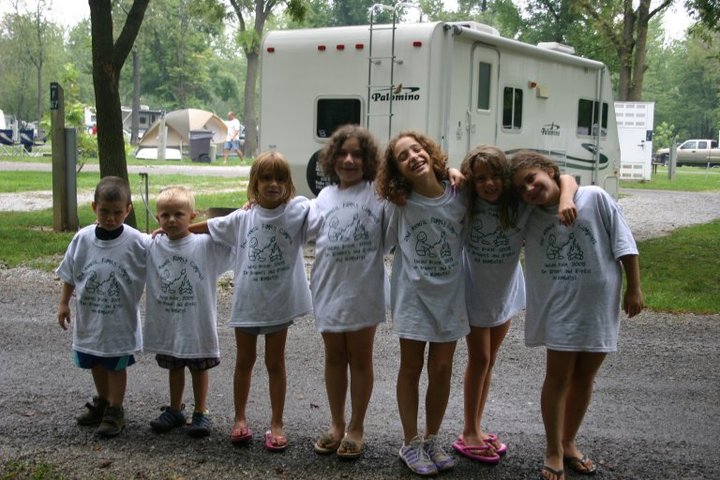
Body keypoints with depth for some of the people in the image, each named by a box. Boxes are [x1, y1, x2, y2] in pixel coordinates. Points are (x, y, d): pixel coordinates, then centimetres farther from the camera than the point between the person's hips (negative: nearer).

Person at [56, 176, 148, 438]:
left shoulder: (137, 242, -18)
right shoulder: (82, 239, -8)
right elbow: (69, 274, 4)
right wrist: (64, 303, 6)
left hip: (120, 319, -4)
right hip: (89, 317, 4)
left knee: (116, 365, 8)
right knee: (95, 362, 20)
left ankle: (115, 411, 23)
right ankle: (102, 403, 40)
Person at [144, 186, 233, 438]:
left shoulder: (206, 245, -12)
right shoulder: (153, 247, -3)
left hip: (198, 323, -3)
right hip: (167, 324, 3)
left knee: (199, 367, 13)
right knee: (174, 367, 19)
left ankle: (201, 412, 28)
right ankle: (174, 410, 36)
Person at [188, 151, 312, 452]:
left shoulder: (298, 211, -9)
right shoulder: (243, 218, 0)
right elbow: (210, 226, 13)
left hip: (279, 302, -2)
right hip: (246, 301, 2)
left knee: (275, 363, 10)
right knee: (244, 361, 15)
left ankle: (276, 424, 22)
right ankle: (240, 419, 31)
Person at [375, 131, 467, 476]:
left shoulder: (459, 197, -9)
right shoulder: (400, 203, -10)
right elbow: (388, 240, -1)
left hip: (449, 295, 1)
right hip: (413, 295, -1)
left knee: (441, 370, 10)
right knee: (411, 369, 9)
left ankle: (431, 439, 29)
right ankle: (411, 443, 23)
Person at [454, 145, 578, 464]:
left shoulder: (520, 202, -19)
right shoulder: (467, 202, -20)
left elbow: (566, 178, -18)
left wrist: (566, 199, -39)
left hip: (506, 292, 3)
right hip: (474, 292, -3)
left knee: (489, 361, 15)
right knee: (479, 360, 3)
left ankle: (477, 429, 29)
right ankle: (469, 434, 17)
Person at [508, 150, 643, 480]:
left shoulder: (595, 198, -10)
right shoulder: (528, 219, -2)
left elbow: (624, 243, -5)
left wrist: (634, 288, -4)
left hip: (600, 306, 0)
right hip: (559, 310, 1)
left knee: (583, 379, 13)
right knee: (558, 379, 2)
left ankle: (569, 443, 30)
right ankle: (554, 452, 15)